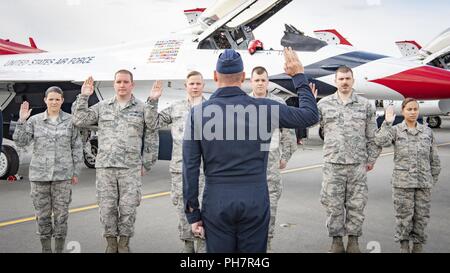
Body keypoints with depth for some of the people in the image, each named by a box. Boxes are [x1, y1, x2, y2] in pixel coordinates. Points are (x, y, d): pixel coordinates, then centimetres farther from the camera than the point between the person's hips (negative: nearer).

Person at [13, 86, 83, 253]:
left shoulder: (70, 120, 1)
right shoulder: (35, 120, 4)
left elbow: (76, 147, 4)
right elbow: (20, 142, -2)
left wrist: (76, 172, 2)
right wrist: (22, 120, -13)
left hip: (62, 175, -1)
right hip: (39, 175, 1)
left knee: (61, 215, 1)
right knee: (43, 215, 7)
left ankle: (59, 250, 14)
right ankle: (46, 249, 21)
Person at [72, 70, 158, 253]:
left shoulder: (142, 109, 4)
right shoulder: (102, 107, 10)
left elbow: (151, 138, 6)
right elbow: (79, 121, 5)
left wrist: (146, 164, 3)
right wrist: (83, 96, 0)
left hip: (131, 168, -2)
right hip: (104, 167, 2)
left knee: (128, 208, 1)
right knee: (107, 207, 6)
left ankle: (124, 243, 17)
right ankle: (111, 242, 20)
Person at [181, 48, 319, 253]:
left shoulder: (198, 113, -3)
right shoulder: (265, 108, -4)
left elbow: (190, 167, -3)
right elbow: (311, 115, 8)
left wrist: (193, 213, 4)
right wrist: (299, 76, 19)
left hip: (216, 202, 0)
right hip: (255, 200, 0)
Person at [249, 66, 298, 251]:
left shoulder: (278, 103, 3)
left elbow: (288, 133, 7)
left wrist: (285, 157, 7)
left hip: (271, 161, -1)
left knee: (271, 203, 0)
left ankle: (267, 242, 10)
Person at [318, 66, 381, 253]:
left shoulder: (365, 105, 7)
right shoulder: (324, 104, 6)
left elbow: (372, 136, 11)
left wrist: (371, 159, 11)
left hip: (358, 164, 1)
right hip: (333, 163, -1)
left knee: (356, 204, 5)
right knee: (334, 205, 4)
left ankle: (353, 241, 19)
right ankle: (336, 240, 17)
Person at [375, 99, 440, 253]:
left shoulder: (427, 132, 8)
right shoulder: (395, 130, 2)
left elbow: (434, 159, 12)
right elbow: (381, 141, -18)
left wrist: (433, 179, 10)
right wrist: (387, 123, -15)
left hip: (424, 183, 2)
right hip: (402, 182, -2)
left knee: (421, 217, 6)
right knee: (404, 217, 2)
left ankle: (418, 248, 19)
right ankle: (404, 248, 16)